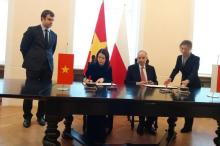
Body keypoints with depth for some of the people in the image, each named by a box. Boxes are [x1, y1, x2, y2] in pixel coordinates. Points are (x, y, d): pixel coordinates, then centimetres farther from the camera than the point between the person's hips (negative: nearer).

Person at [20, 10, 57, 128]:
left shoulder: (54, 35, 12)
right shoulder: (32, 30, -2)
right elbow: (23, 47, 0)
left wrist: (47, 60, 12)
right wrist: (30, 60, 4)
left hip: (48, 67, 4)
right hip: (33, 66, -4)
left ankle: (40, 116, 21)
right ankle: (27, 117, 17)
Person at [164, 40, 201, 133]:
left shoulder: (195, 59, -19)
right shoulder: (179, 58, -2)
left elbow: (194, 72, -32)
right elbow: (176, 69, -8)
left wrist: (187, 80, -51)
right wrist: (170, 78, -28)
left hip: (194, 85, -5)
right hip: (184, 83, 5)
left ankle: (188, 126, 15)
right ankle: (187, 125, 25)